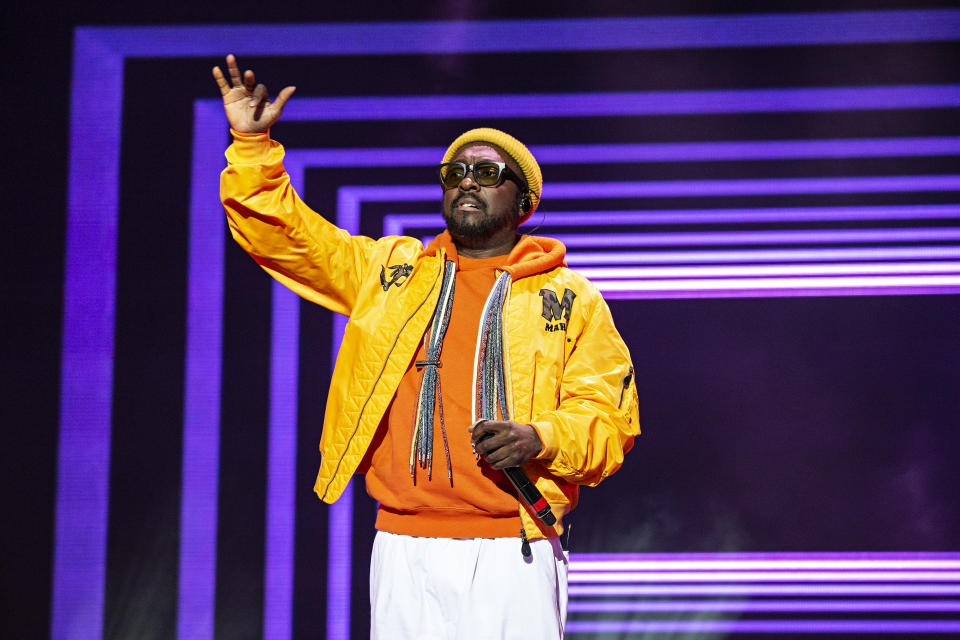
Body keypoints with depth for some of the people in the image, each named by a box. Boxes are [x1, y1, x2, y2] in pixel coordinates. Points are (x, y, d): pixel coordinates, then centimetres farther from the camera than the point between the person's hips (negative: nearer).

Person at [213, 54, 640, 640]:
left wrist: (540, 438, -16)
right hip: (404, 550, 2)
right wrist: (253, 144, 1)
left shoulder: (571, 299, 9)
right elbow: (279, 233, 15)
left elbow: (609, 421, 3)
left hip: (514, 553, -2)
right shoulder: (391, 270, 17)